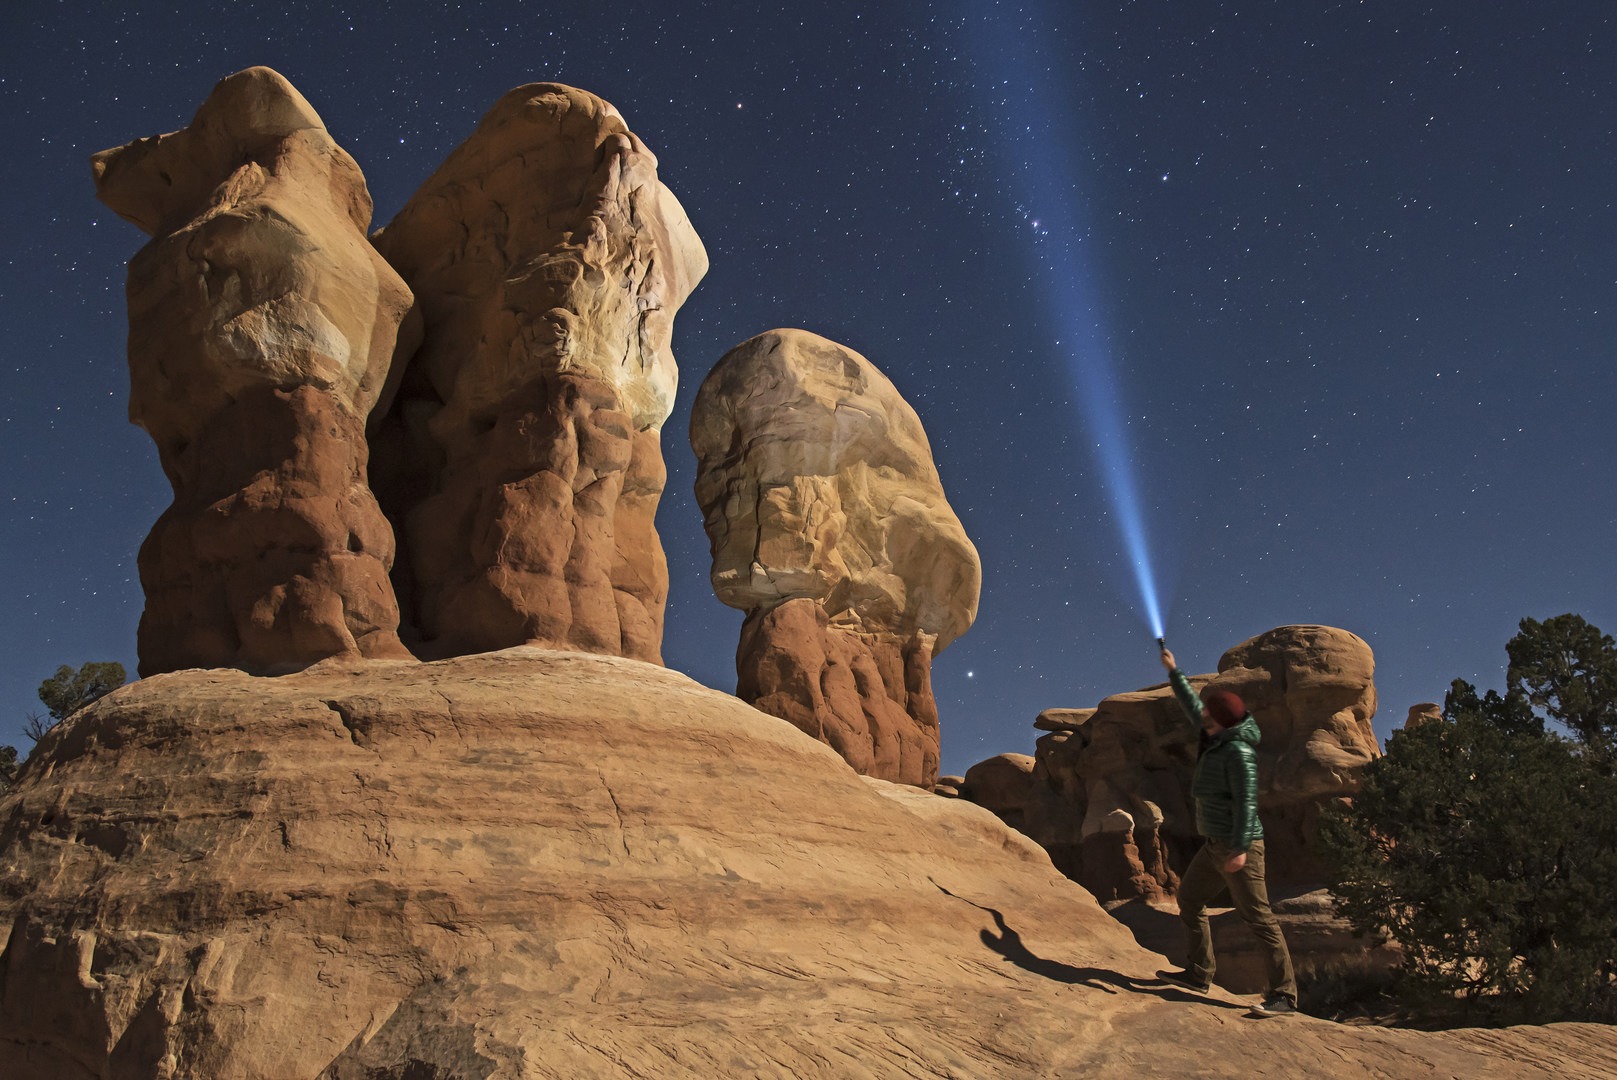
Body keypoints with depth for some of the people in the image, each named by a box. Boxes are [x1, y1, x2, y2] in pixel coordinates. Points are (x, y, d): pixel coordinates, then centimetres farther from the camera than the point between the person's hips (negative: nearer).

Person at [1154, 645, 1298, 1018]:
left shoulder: (1238, 751, -16)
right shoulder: (1217, 739, 10)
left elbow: (1246, 801, -22)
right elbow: (1192, 707, 26)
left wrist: (1240, 848, -28)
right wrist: (1173, 672, 32)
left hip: (1238, 846, -10)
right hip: (1215, 845, 10)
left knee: (1258, 917, -9)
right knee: (1189, 899, 17)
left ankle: (1284, 995, -7)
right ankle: (1198, 973, 25)